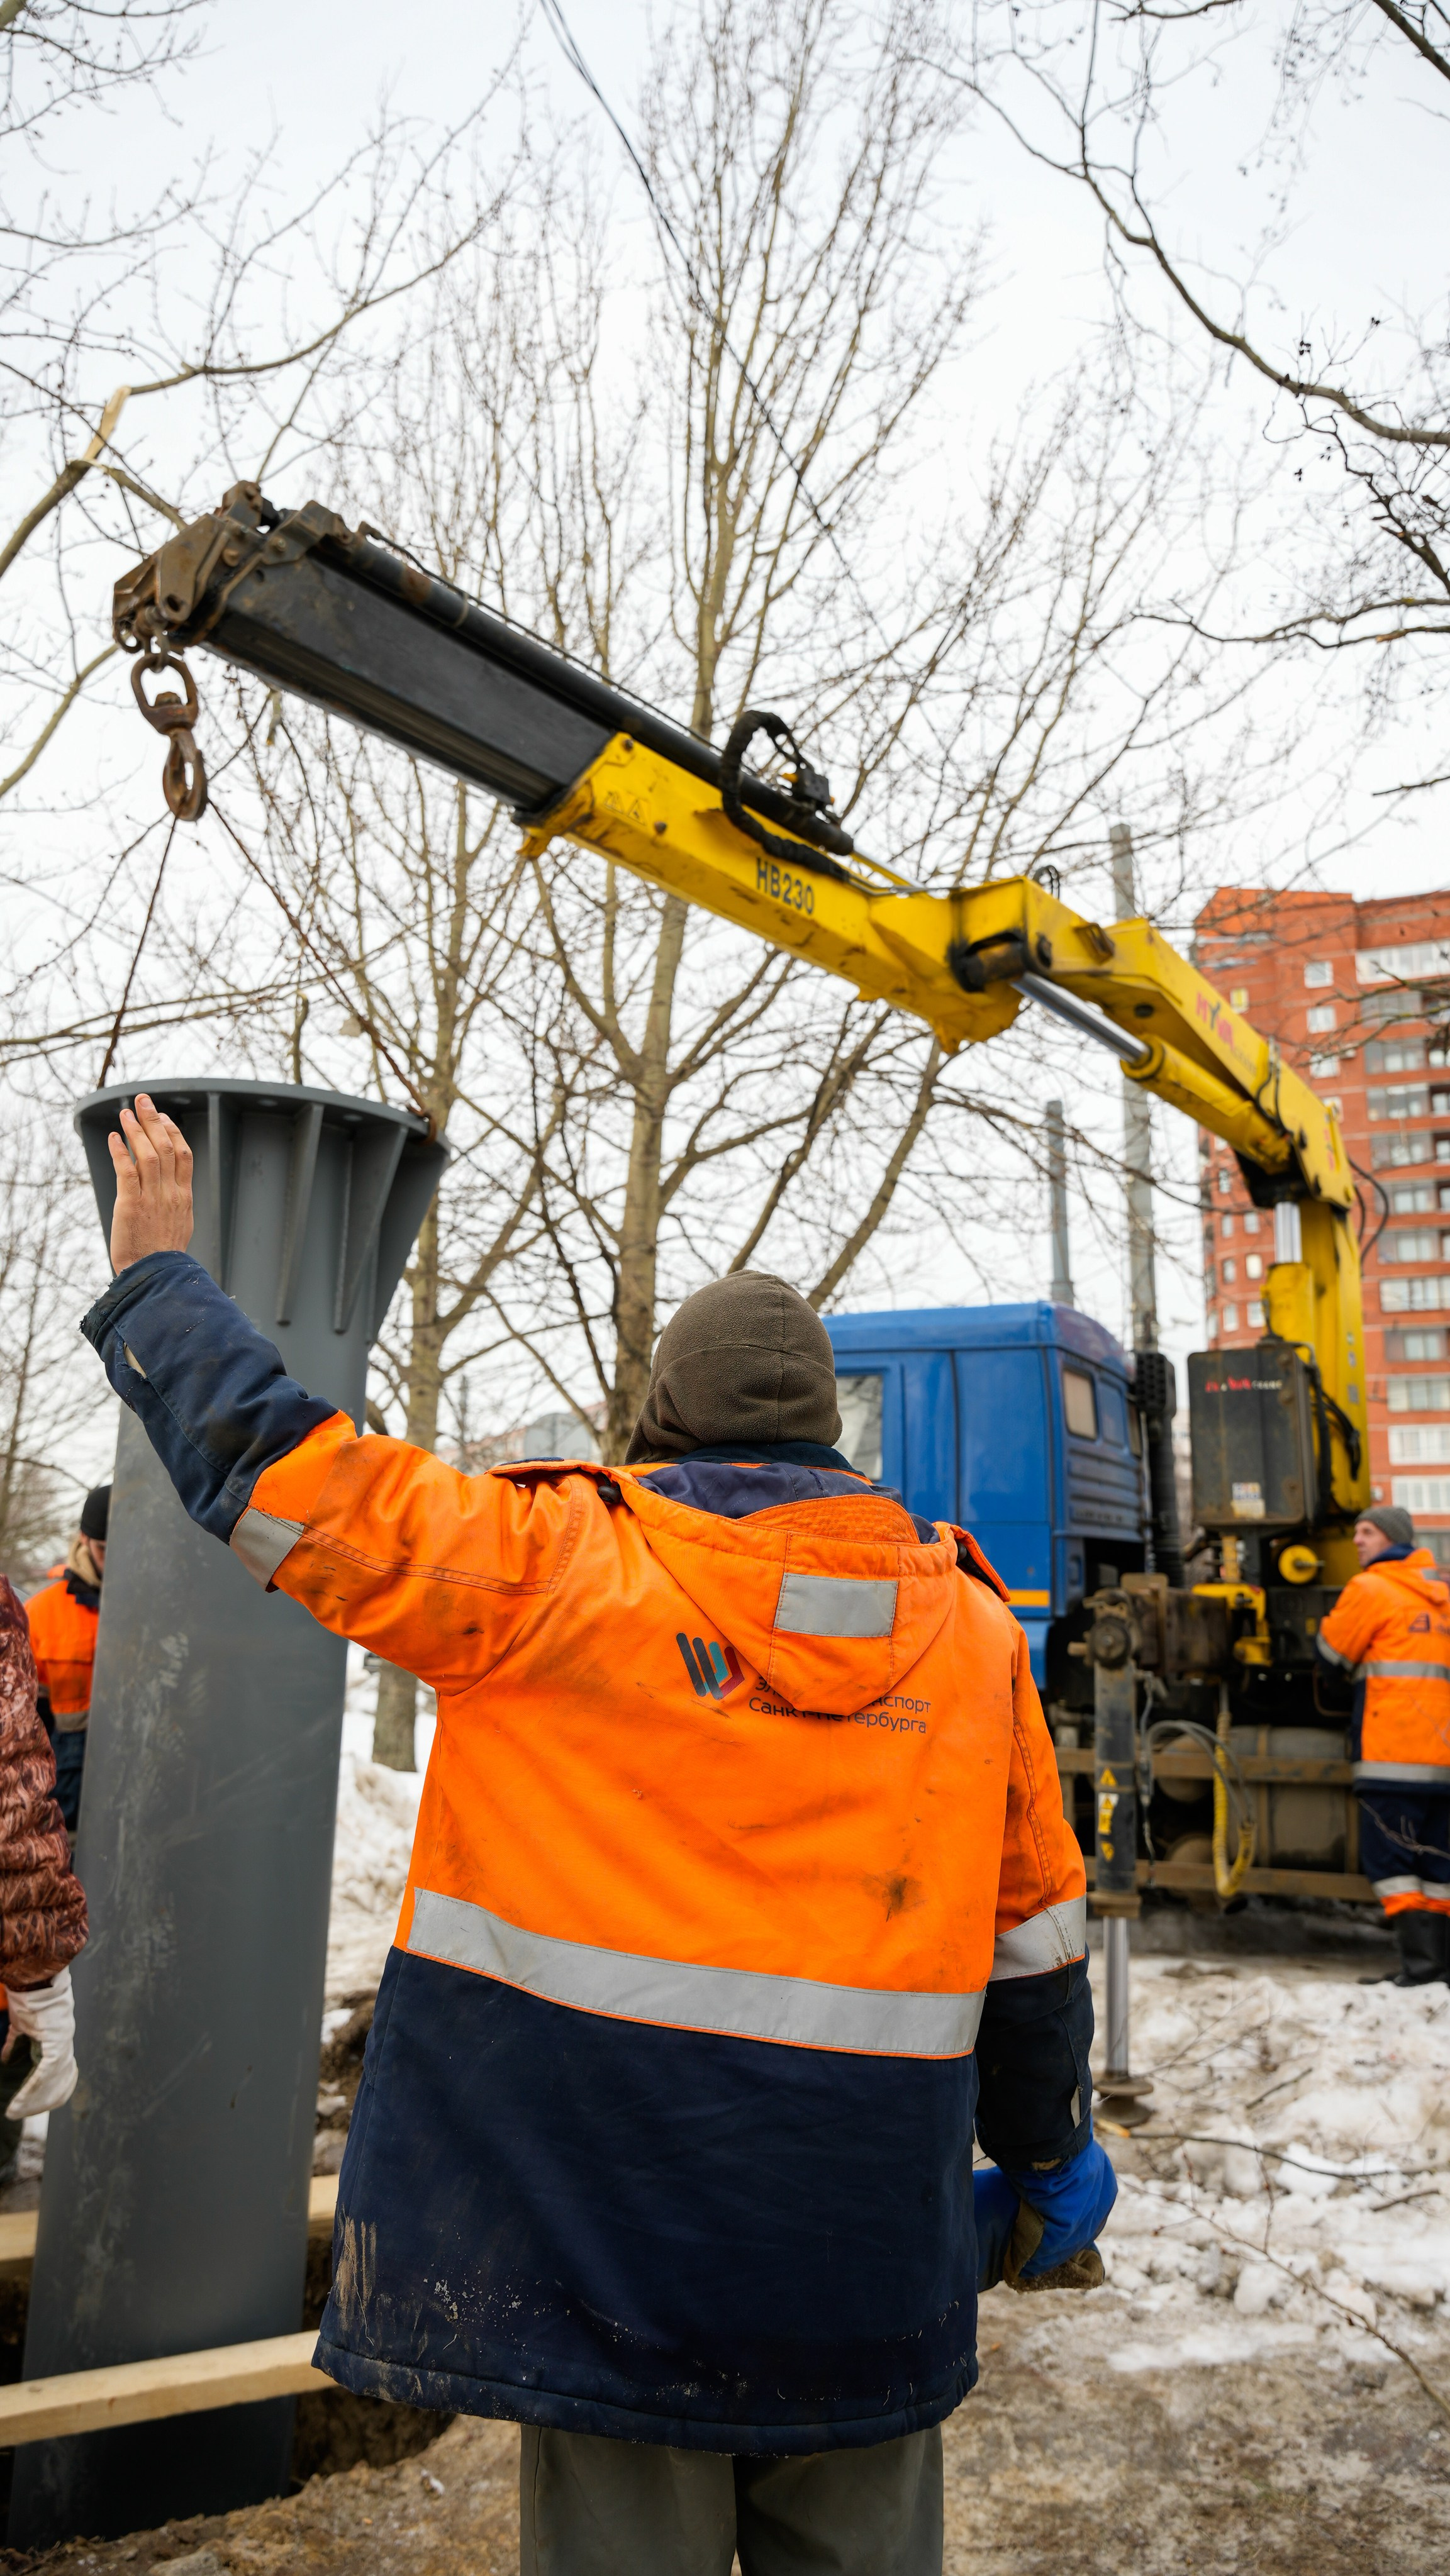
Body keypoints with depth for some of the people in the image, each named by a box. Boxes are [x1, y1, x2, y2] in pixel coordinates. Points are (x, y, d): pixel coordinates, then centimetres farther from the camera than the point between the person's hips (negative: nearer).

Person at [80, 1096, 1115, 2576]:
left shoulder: (560, 1567, -12)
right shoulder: (969, 1625, 1)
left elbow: (283, 1472, -9)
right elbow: (1034, 1938, 8)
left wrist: (155, 1275, 6)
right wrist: (1046, 2163, 22)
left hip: (615, 2210, -3)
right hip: (869, 2226, 4)